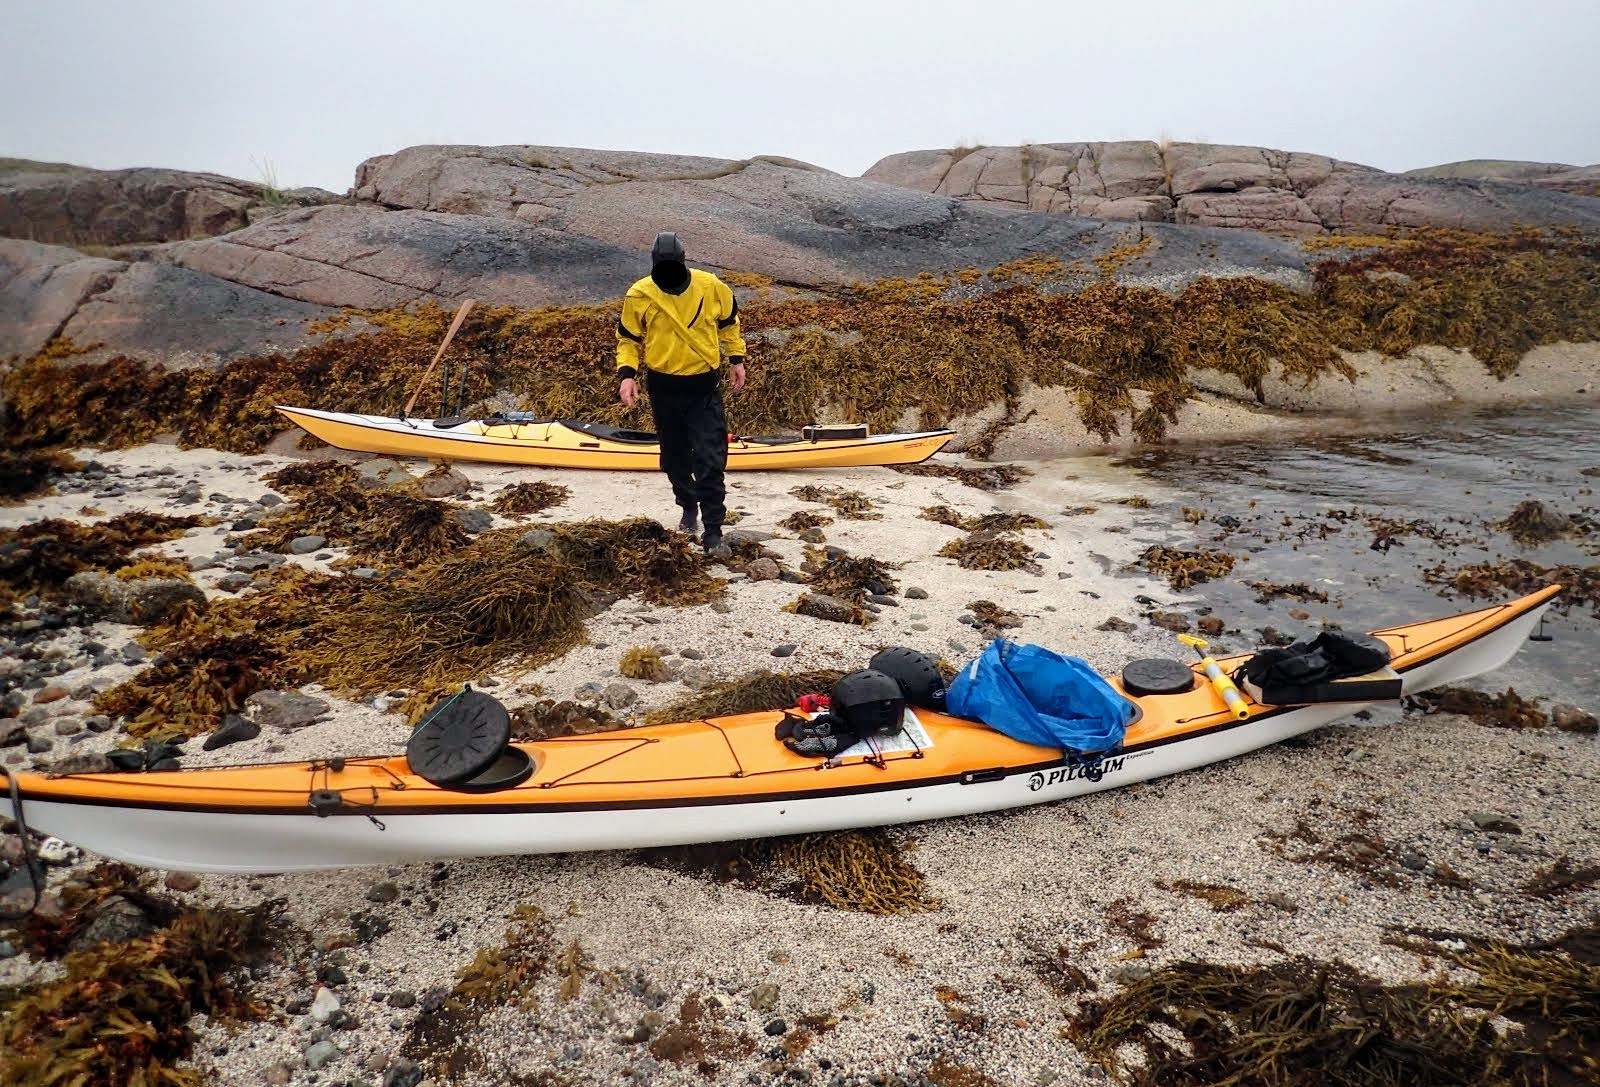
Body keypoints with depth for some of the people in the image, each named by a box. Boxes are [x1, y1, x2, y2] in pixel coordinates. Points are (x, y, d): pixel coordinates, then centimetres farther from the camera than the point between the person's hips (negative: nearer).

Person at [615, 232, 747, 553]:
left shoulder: (711, 286, -9)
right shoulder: (639, 295, -10)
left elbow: (728, 321, 9)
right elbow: (628, 339, 2)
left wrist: (736, 359, 11)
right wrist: (627, 374, -12)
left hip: (704, 386, -1)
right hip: (663, 388, 2)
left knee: (710, 460, -8)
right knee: (674, 456, 16)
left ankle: (713, 527, -1)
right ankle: (688, 506, 40)